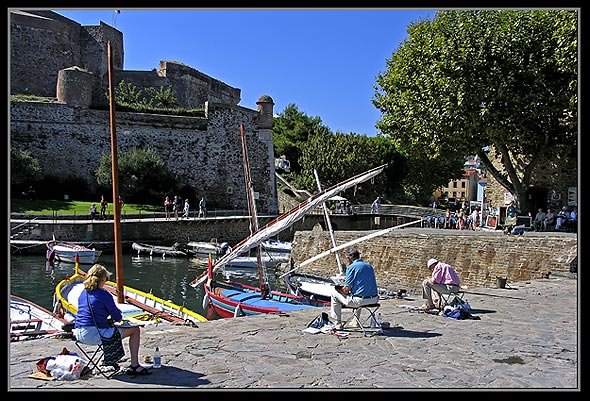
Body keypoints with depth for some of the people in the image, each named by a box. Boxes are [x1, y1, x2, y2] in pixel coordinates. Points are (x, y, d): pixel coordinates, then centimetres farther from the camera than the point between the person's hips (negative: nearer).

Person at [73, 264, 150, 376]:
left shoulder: (82, 294, 10)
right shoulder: (104, 295, -12)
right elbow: (117, 318, -4)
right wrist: (119, 316, 18)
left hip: (79, 334, 9)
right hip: (95, 335, -8)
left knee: (112, 328, 37)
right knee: (135, 330, 2)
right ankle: (134, 366, 1)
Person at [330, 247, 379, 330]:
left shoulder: (351, 267, -10)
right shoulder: (369, 265, 12)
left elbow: (346, 289, -12)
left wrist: (339, 288, 11)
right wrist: (347, 280, 32)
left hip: (360, 300, -8)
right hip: (374, 300, 8)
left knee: (334, 291, 11)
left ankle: (338, 323, 16)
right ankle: (356, 320, 41)